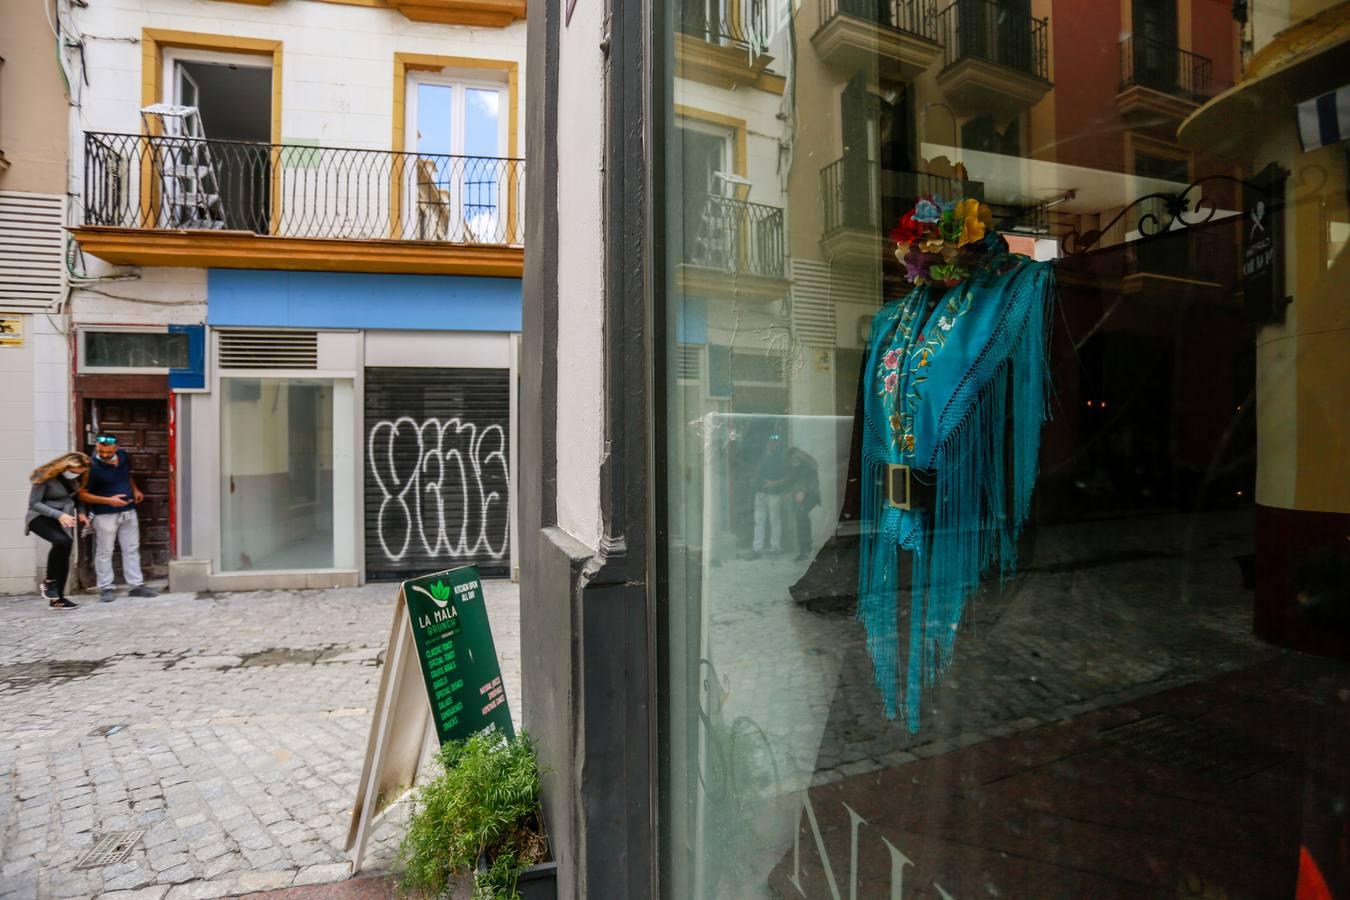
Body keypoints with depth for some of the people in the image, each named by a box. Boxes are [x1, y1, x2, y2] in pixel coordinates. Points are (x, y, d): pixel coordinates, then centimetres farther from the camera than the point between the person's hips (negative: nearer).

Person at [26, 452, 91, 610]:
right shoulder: (46, 476, -19)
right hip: (41, 518, -6)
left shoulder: (75, 477, -2)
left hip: (63, 519, 6)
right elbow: (33, 503, -19)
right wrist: (58, 514, -31)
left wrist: (80, 512, -2)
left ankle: (57, 598, 15)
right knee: (62, 541, -33)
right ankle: (49, 581, -12)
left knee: (63, 555, 4)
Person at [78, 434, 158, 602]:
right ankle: (106, 588, 15)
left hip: (128, 511, 6)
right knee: (104, 552, 4)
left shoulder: (123, 456, -1)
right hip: (105, 515, -6)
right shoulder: (93, 467, -18)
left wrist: (135, 489, 8)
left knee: (132, 549, 9)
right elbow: (83, 495, -13)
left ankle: (137, 585, 16)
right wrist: (108, 500, -23)